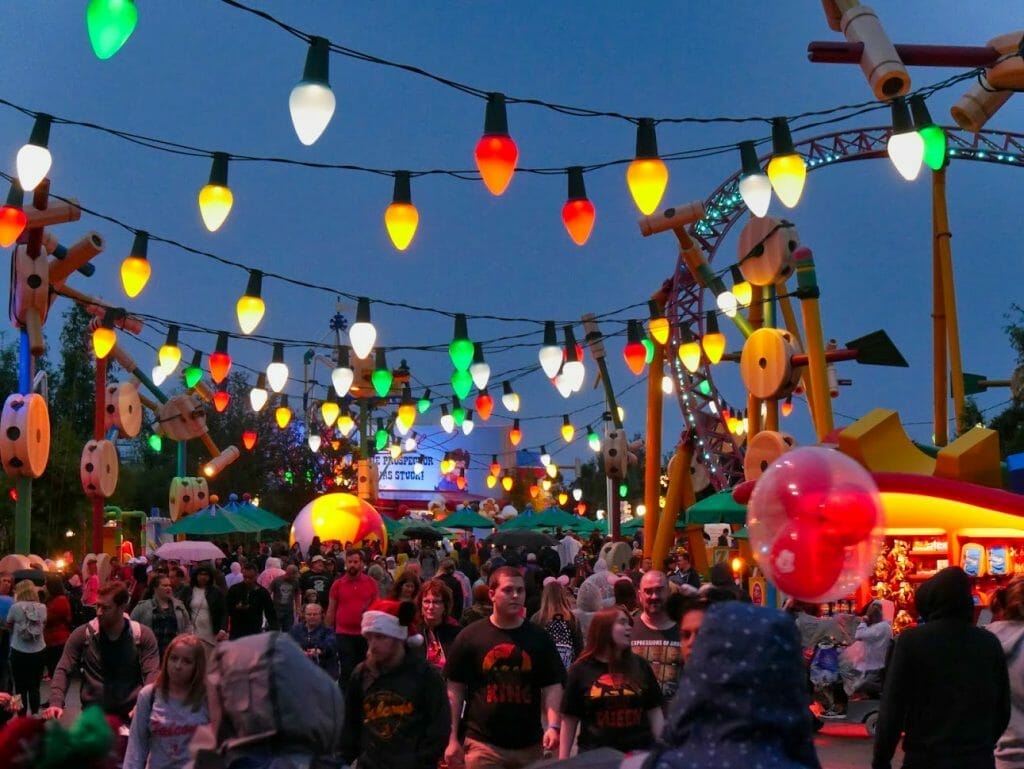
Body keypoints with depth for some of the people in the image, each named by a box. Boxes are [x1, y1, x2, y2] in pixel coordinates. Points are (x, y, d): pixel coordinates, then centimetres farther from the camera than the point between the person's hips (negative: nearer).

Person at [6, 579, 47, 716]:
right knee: (34, 687, 12)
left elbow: (8, 627, 5)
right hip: (38, 651, 3)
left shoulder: (16, 607, -10)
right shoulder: (42, 607, -2)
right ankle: (34, 716, 17)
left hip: (19, 652, -3)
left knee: (21, 688, 6)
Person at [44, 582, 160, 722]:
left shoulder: (143, 635, -1)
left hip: (131, 714, -1)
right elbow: (63, 671, 1)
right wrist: (56, 703, -16)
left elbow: (152, 673, -7)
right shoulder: (82, 634, 2)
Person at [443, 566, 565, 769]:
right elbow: (455, 690, 1)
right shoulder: (470, 637, -2)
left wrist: (553, 726, -14)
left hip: (529, 745, 3)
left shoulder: (539, 638, 3)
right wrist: (453, 739, -2)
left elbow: (552, 686, 2)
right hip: (483, 744, -2)